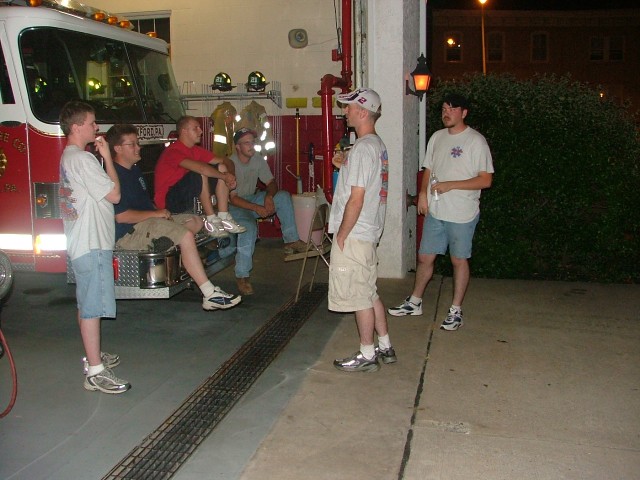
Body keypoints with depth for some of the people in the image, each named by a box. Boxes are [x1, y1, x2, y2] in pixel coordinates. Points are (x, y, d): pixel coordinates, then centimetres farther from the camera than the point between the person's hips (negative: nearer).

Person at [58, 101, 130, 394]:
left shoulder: (69, 156, 15)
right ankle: (95, 373, -1)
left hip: (82, 241, 11)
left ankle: (93, 356, 32)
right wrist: (107, 157, -10)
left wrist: (101, 157, 11)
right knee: (93, 307, -7)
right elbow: (114, 195, -18)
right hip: (92, 244, -11)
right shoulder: (83, 159, -18)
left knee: (88, 305, 19)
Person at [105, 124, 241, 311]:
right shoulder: (115, 175, -16)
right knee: (185, 234, -26)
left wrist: (159, 212, 7)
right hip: (128, 234, -11)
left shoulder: (134, 170, 18)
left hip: (146, 222, 11)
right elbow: (121, 216, -23)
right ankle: (210, 295, -28)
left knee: (195, 221, 12)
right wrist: (155, 213, -15)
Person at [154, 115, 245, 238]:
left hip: (190, 198, 9)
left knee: (221, 168, -1)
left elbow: (223, 161, 9)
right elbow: (199, 167, -34)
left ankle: (224, 218, -11)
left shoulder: (196, 150, 9)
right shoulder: (173, 151, -18)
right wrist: (224, 176, -24)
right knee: (201, 173, -31)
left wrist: (229, 175, -13)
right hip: (169, 200, -9)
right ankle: (212, 221, -25)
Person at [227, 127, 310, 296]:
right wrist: (257, 208, -29)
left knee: (283, 196, -13)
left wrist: (269, 196, -20)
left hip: (252, 198, 7)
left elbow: (271, 182, 3)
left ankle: (291, 241, -9)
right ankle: (242, 275, -27)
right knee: (249, 226, -36)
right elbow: (232, 198, -21)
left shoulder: (258, 160, -1)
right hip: (234, 206, -6)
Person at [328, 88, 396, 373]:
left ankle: (367, 356, 13)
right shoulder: (377, 145, 12)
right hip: (369, 232, 10)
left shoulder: (362, 148, -19)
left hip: (354, 235, -10)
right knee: (369, 293, 18)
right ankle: (385, 348, 28)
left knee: (360, 297, 1)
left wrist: (341, 235, -16)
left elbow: (356, 199, -22)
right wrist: (344, 167, 13)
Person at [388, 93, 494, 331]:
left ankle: (456, 310, 19)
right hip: (435, 211, 6)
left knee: (459, 260, 6)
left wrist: (451, 185, -19)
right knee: (425, 257, 12)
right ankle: (414, 302, 28)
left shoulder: (476, 141, -10)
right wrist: (423, 192, 0)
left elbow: (485, 179, -13)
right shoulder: (437, 137, 9)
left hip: (462, 214, -5)